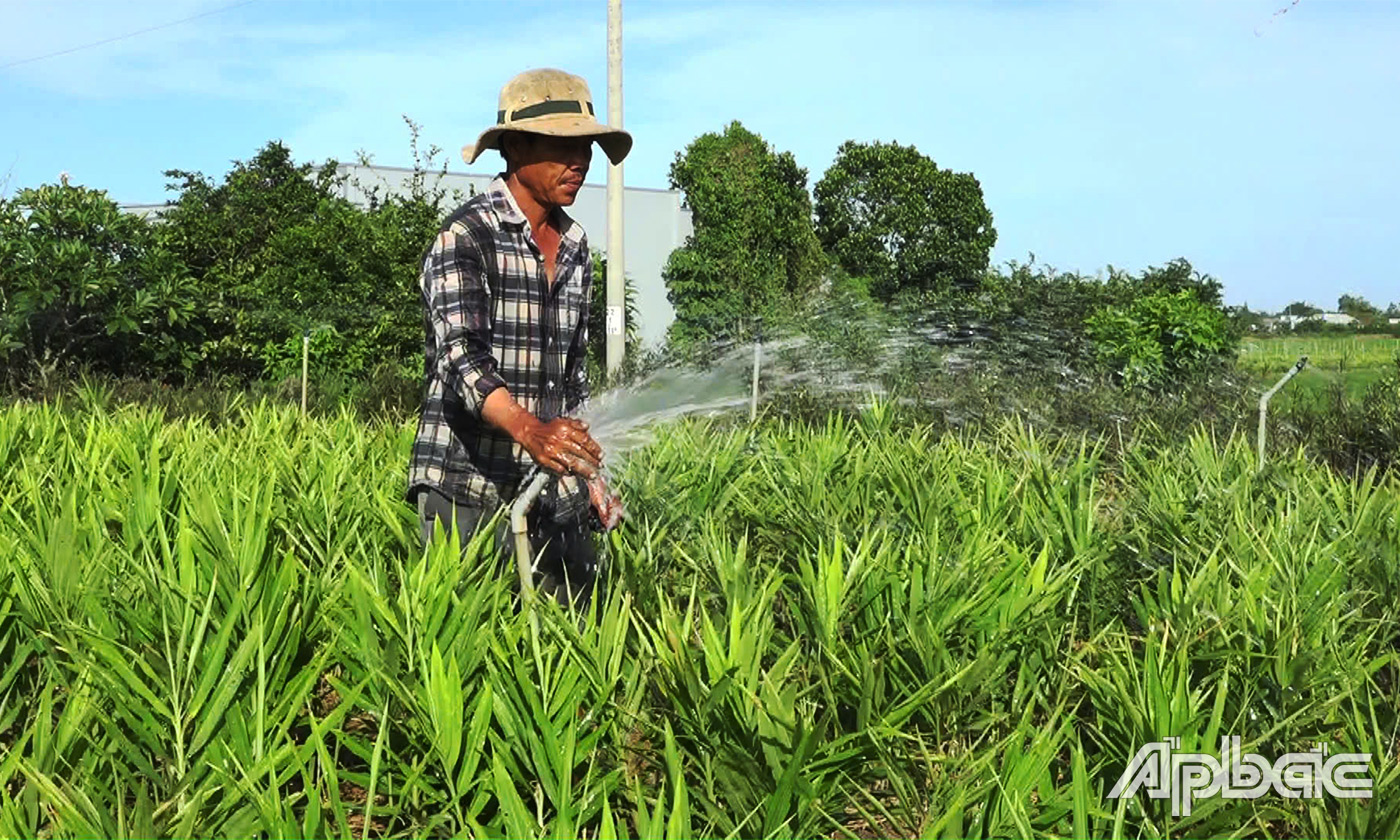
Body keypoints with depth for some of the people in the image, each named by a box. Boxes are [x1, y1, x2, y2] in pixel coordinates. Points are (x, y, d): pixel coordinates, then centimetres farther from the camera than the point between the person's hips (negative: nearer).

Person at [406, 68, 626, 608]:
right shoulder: (466, 237, -8)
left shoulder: (575, 247, 15)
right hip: (470, 493, -6)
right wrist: (527, 428, -41)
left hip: (556, 499, 6)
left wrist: (588, 473, 19)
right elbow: (460, 351, -23)